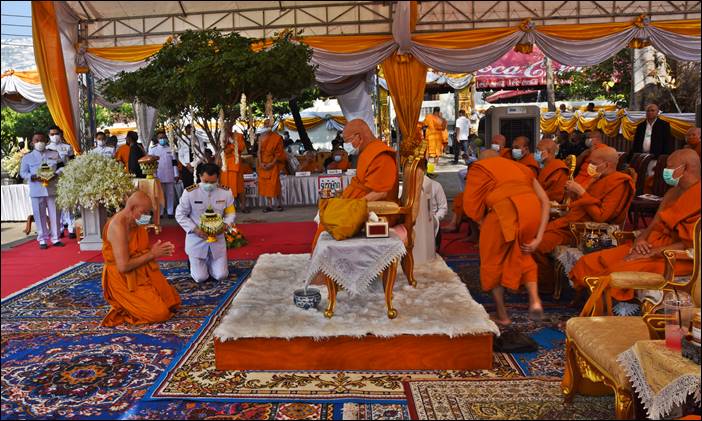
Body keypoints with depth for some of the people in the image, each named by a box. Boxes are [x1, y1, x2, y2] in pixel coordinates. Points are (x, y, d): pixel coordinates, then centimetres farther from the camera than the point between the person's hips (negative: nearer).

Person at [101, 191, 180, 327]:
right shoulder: (118, 226, -25)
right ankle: (123, 307, 4)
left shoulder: (137, 222, 2)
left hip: (143, 273, 9)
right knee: (160, 313, -16)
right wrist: (151, 254, -21)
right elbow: (123, 266, -28)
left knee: (173, 303, 10)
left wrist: (157, 251, -2)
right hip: (124, 280, -9)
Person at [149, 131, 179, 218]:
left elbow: (174, 162, 7)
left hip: (170, 176, 1)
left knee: (170, 194, 5)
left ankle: (170, 212, 12)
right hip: (158, 176, -1)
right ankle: (159, 213, 9)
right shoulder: (153, 150, 4)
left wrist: (176, 174, 2)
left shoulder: (171, 149, 8)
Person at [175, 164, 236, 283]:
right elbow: (180, 215, -6)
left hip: (217, 238, 2)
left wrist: (225, 225, -18)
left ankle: (209, 261, 34)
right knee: (200, 278, -2)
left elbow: (231, 213, 3)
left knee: (221, 276, 1)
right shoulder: (190, 192, -13)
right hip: (196, 238, -2)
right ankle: (194, 262, 33)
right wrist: (195, 229, -19)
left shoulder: (226, 192, -7)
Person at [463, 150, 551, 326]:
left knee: (494, 262, 17)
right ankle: (535, 299, 12)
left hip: (504, 210, -4)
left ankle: (502, 316, 25)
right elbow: (544, 200, 20)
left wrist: (483, 223, 22)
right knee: (522, 255, 30)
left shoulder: (478, 167, 21)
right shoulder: (520, 167, 33)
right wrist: (539, 237, 16)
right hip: (532, 209, 5)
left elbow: (471, 204, 7)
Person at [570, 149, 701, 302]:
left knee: (621, 271, -33)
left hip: (680, 256, -9)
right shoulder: (673, 192, 18)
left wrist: (653, 252, -21)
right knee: (590, 263, -9)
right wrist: (640, 240, -6)